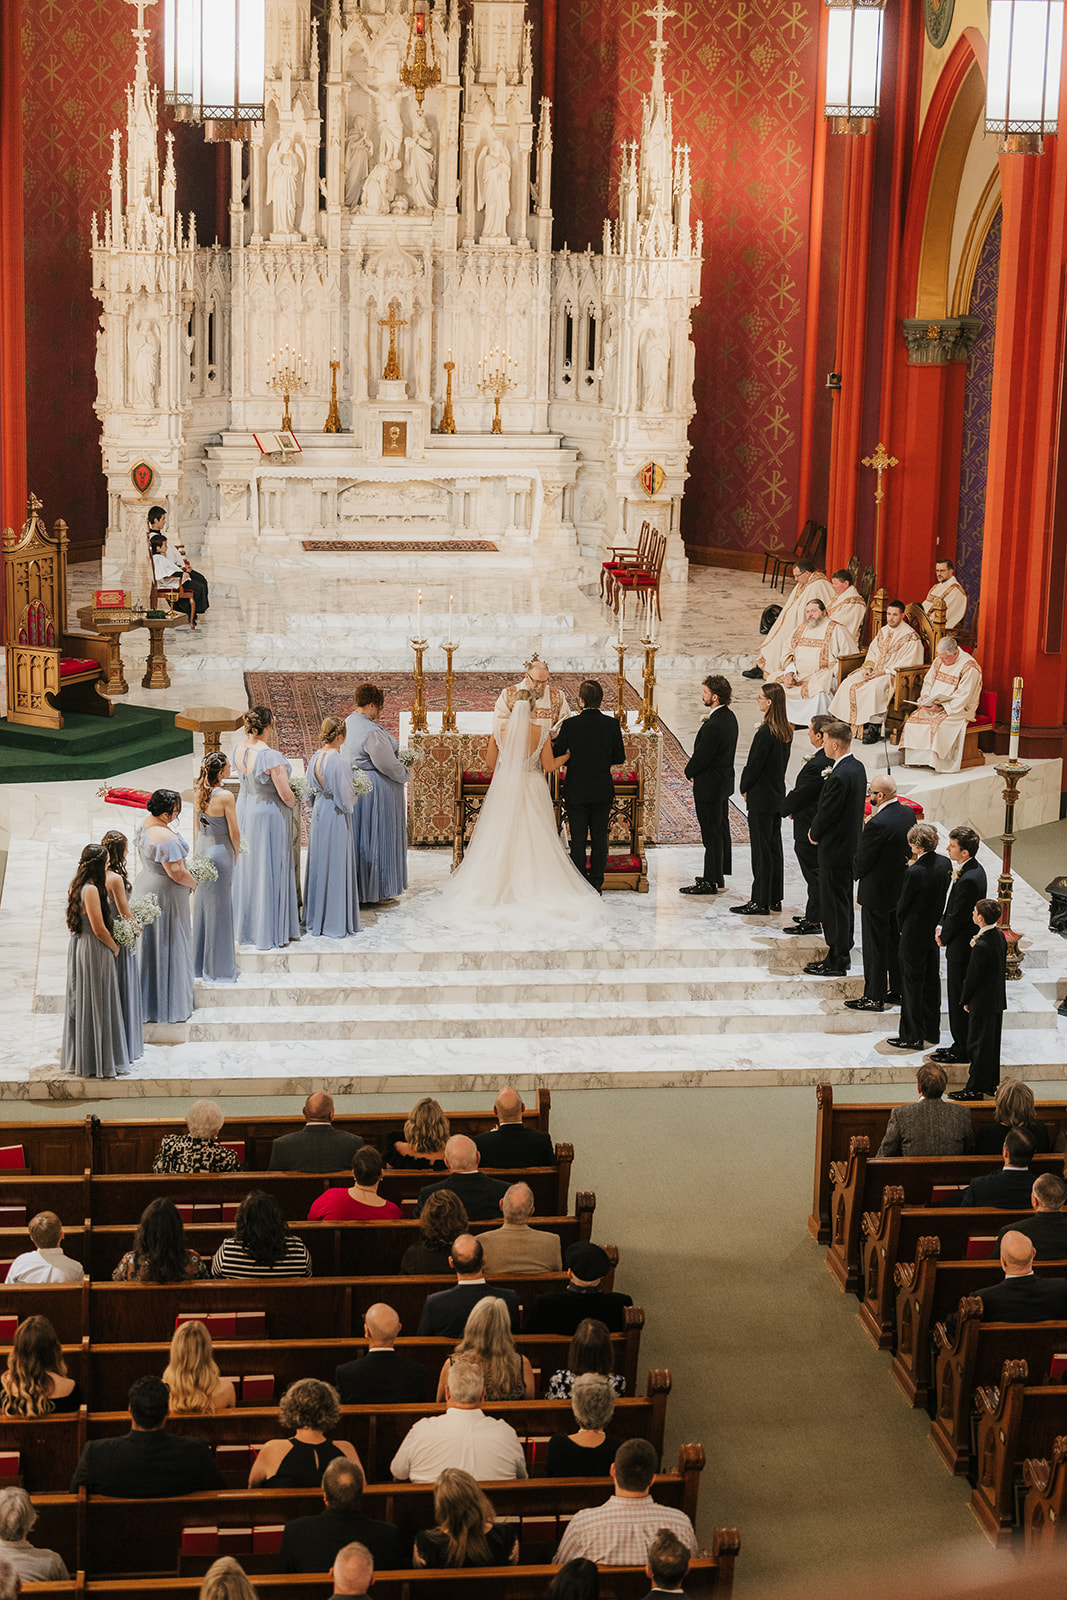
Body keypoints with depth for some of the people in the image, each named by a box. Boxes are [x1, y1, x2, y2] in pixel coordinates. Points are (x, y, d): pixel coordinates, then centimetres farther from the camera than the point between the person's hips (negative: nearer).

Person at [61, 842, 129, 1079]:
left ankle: (76, 1056, 26)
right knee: (96, 1003, 0)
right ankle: (96, 1061, 7)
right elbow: (99, 929, -21)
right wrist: (114, 948, -5)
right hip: (94, 950, -10)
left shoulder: (76, 886, 6)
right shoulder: (91, 890, -23)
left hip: (78, 945, 10)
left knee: (81, 1001, 17)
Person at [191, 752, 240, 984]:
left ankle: (200, 963, 28)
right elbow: (234, 833, -14)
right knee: (220, 906, 3)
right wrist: (236, 854, 2)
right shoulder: (225, 797, -22)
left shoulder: (198, 792, -2)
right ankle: (219, 967, 11)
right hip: (220, 852, -7)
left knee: (202, 903, 17)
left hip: (202, 849, 7)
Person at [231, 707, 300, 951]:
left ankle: (246, 923, 32)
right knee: (271, 870, 4)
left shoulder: (238, 750, -5)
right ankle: (270, 931, 13)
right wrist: (293, 803, 0)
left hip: (245, 809, 7)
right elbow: (285, 793, -21)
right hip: (269, 813, -7)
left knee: (248, 867, 19)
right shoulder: (271, 757, -27)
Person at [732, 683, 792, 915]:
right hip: (778, 795, 9)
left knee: (761, 849, -3)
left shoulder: (765, 733, -22)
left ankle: (760, 902, 2)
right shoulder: (786, 732, 5)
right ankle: (774, 898, 21)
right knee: (774, 846, 14)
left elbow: (754, 765, -17)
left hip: (761, 797, -9)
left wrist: (744, 788, 0)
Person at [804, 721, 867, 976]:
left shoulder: (839, 777, -25)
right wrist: (816, 828, 6)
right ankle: (841, 954, 28)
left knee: (834, 905, -1)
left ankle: (836, 963, 6)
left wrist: (815, 834, -1)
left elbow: (827, 813, -20)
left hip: (835, 848, -10)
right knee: (843, 903, 18)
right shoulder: (857, 767, 5)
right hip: (851, 845, 10)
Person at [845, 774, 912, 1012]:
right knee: (897, 941, 20)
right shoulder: (908, 813, -2)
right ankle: (898, 989, 30)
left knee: (875, 947, 4)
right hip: (902, 889, 8)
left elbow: (861, 863, -21)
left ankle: (874, 997, 12)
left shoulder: (878, 825, -28)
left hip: (877, 893, -8)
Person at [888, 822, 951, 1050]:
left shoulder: (915, 872, -26)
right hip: (935, 932, 7)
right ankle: (932, 1031, 29)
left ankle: (913, 1037, 13)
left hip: (915, 933, -7)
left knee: (912, 983, 5)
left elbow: (903, 903, -13)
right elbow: (942, 896, 7)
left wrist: (901, 926, 3)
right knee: (931, 979, 18)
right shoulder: (945, 864, -4)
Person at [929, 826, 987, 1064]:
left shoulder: (968, 880, -28)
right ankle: (961, 1044, 29)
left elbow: (957, 916, -21)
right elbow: (953, 907, 12)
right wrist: (942, 927, 3)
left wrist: (944, 937, -5)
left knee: (960, 1000, 2)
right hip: (967, 943, 10)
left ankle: (964, 1051, 12)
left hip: (961, 946, -10)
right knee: (959, 998, 19)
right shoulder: (975, 869, 4)